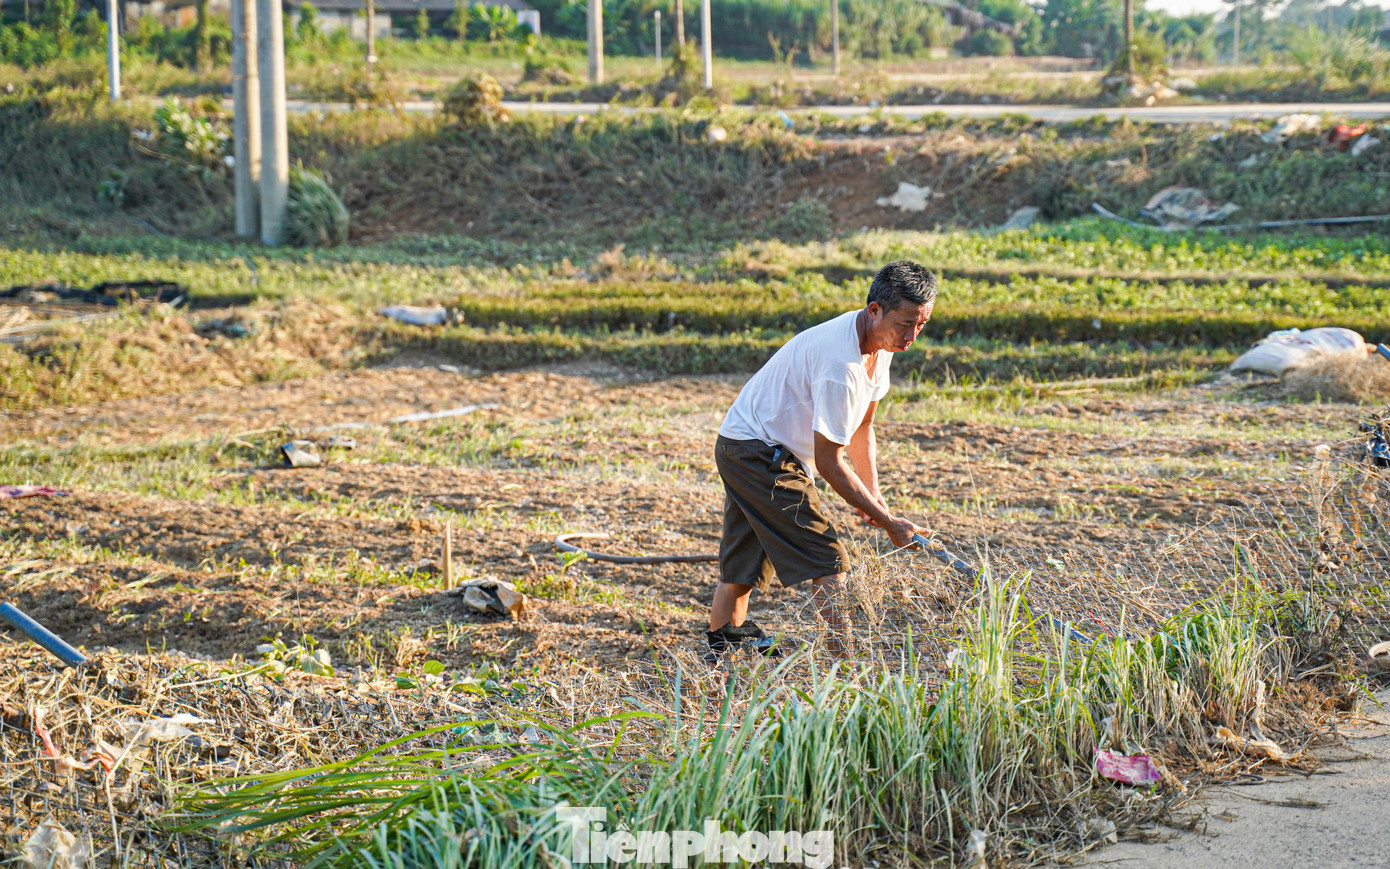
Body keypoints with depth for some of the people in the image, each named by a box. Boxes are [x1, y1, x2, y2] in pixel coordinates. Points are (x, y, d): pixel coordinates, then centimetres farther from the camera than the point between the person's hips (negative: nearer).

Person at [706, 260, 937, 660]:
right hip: (759, 451, -10)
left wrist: (873, 496, 6)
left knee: (742, 567, 22)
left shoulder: (881, 342, 0)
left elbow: (862, 427, 14)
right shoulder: (841, 363, -30)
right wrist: (887, 521, -19)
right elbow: (829, 461, -24)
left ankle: (722, 650, 36)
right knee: (830, 564, -14)